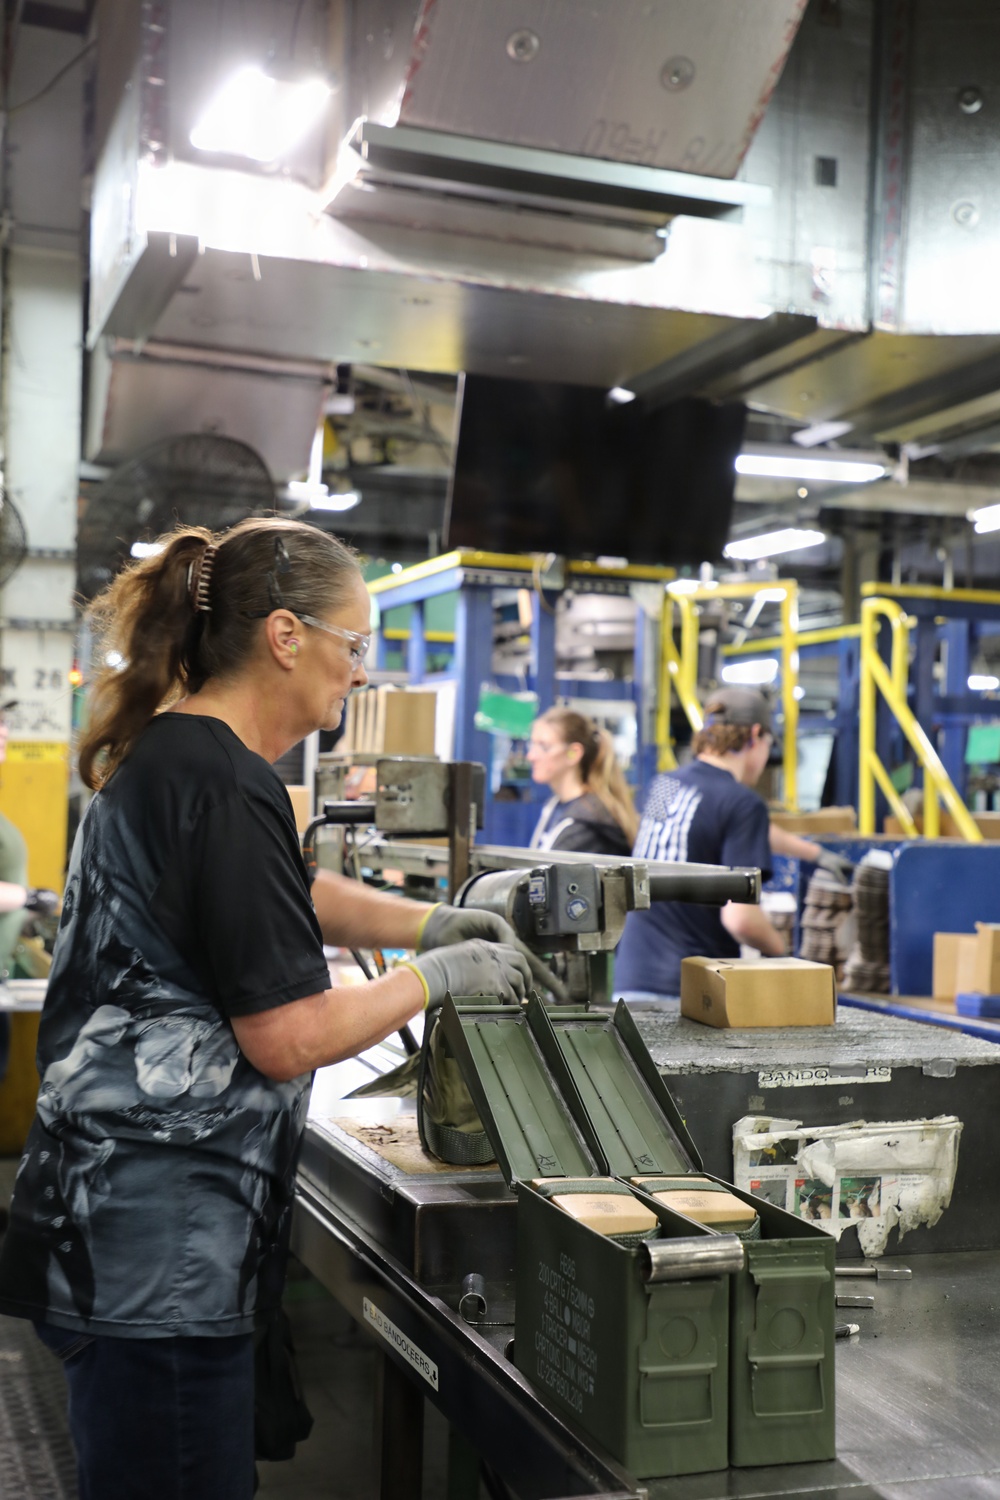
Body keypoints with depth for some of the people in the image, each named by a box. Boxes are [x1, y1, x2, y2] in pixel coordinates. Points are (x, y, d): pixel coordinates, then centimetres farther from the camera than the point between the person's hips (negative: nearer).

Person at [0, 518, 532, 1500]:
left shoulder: (161, 754, 12)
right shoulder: (224, 783, -19)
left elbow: (274, 897, 28)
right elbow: (289, 1040, -19)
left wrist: (425, 923, 17)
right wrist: (436, 978, -6)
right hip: (160, 1234, -10)